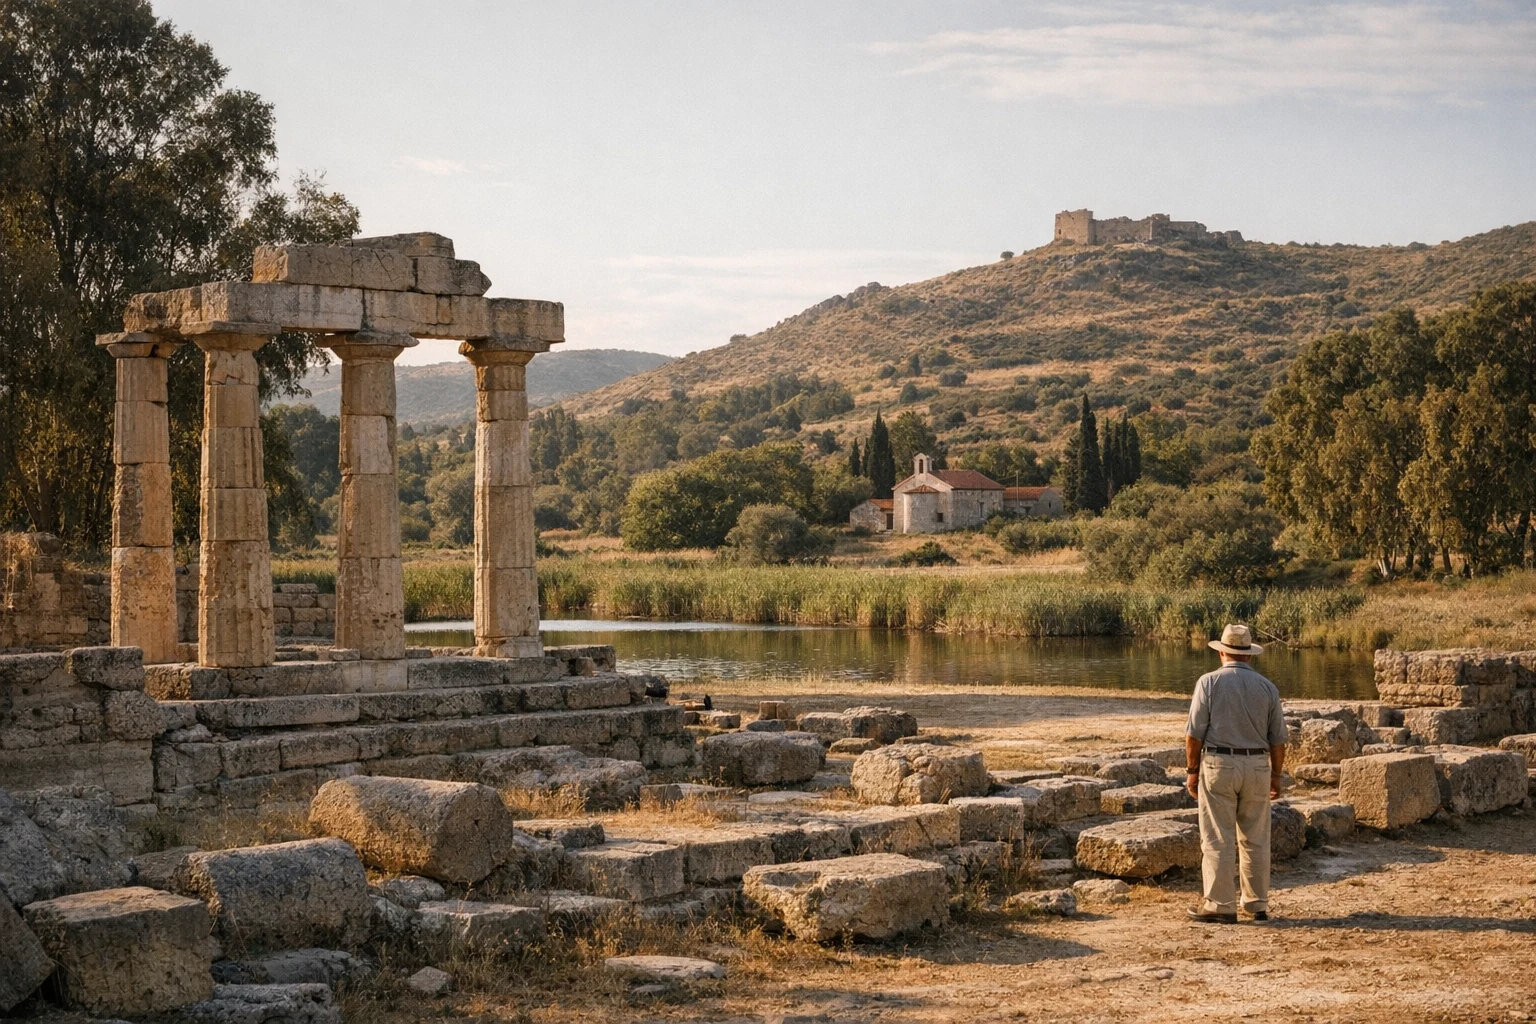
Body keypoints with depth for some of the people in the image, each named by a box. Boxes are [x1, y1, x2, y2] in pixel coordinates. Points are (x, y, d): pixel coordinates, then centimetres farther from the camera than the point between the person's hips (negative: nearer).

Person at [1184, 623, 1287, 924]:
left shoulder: (1210, 682, -5)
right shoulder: (1267, 687, 4)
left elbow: (1195, 733, -8)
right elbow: (1277, 739, 6)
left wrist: (1192, 770, 0)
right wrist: (1277, 775, 16)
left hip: (1218, 765, -3)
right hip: (1257, 767, 3)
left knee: (1218, 841, 0)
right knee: (1255, 840, 11)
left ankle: (1221, 906, 0)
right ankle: (1257, 904, 16)